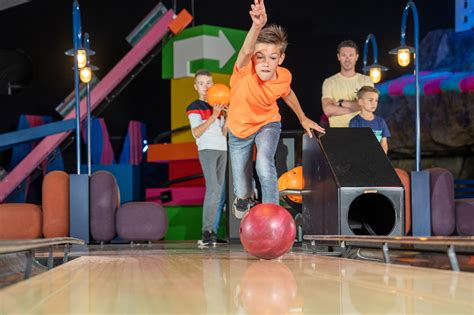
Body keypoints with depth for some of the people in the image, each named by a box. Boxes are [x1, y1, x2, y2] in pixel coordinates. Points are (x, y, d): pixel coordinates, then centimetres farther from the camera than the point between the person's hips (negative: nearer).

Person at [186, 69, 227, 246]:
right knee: (212, 188, -19)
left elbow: (224, 133, 14)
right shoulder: (194, 107, 0)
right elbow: (196, 132, -13)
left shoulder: (217, 106, 18)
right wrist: (214, 116, -19)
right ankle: (207, 231, -20)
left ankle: (212, 230, 8)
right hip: (207, 150, -7)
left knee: (218, 191, 4)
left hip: (222, 150, 7)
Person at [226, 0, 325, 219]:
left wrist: (302, 118, 15)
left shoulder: (283, 77, -23)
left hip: (267, 124, 0)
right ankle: (244, 199, 50)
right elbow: (246, 50, -59)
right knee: (242, 191, 11)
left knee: (264, 165, -33)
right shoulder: (244, 70, -34)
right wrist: (257, 26, -79)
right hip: (239, 129, 0)